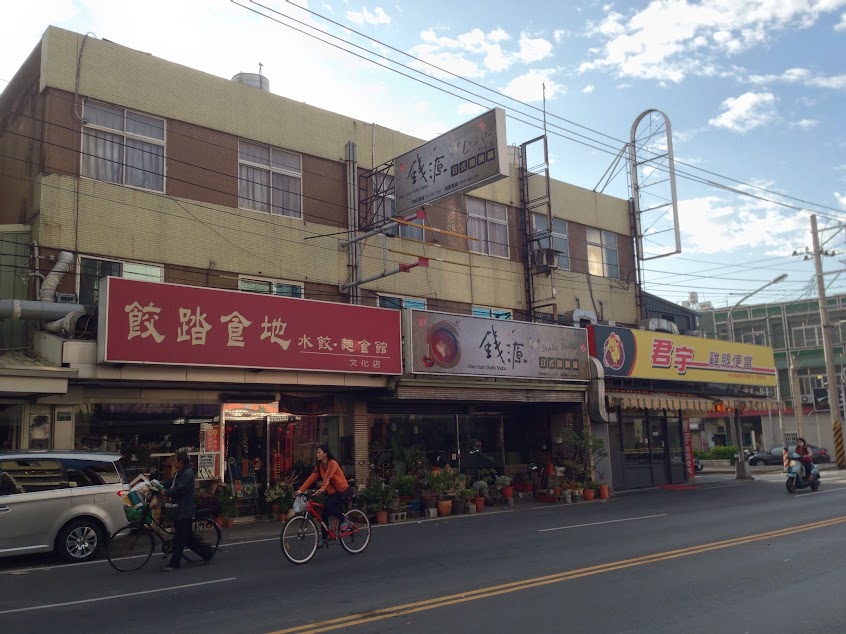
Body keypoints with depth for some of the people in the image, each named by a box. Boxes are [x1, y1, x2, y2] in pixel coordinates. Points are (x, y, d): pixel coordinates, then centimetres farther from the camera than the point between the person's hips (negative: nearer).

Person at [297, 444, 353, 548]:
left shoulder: (332, 463, -16)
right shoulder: (319, 466, 5)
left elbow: (327, 477, -31)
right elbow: (312, 478, -4)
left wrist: (322, 489, -45)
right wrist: (301, 490, -14)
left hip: (343, 491, -7)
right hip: (332, 492, 7)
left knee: (328, 505, -29)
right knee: (324, 514, -1)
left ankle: (344, 521, -8)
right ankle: (323, 539, 9)